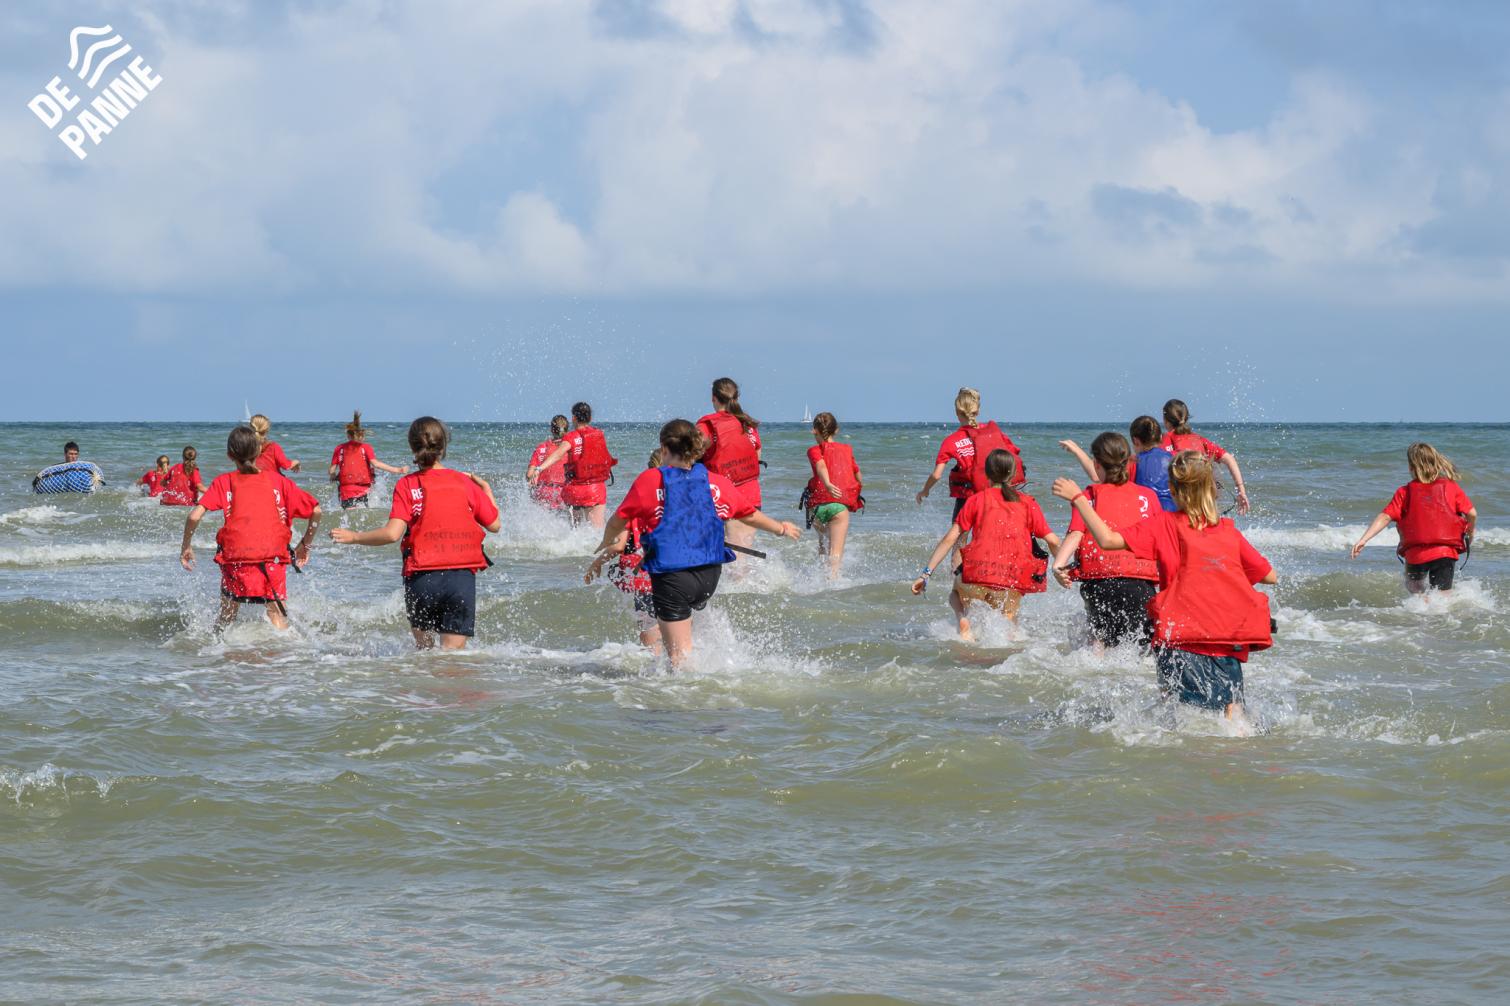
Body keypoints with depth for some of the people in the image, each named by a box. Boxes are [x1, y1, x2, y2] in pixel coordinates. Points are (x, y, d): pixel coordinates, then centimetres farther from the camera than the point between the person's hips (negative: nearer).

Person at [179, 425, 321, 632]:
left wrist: (186, 547, 11)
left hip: (235, 560, 0)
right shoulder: (278, 480, 11)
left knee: (227, 616, 18)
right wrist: (305, 545, 22)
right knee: (277, 614, 1)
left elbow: (194, 516, -4)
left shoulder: (223, 482, 8)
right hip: (273, 559, 0)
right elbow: (315, 511, 10)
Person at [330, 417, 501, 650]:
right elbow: (494, 525, 11)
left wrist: (354, 537, 2)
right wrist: (487, 491, 27)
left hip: (422, 576, 0)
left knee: (423, 644, 23)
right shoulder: (465, 483, 5)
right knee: (454, 649, -3)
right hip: (462, 576, 0)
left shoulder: (407, 485, -1)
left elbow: (393, 533, -12)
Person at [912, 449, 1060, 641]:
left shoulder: (977, 499, 11)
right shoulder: (1027, 503, 13)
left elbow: (950, 538, 6)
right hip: (1012, 584, 0)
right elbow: (1053, 541, 9)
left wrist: (926, 573, 8)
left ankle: (963, 620, 1)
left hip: (977, 575, 0)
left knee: (956, 595, 31)